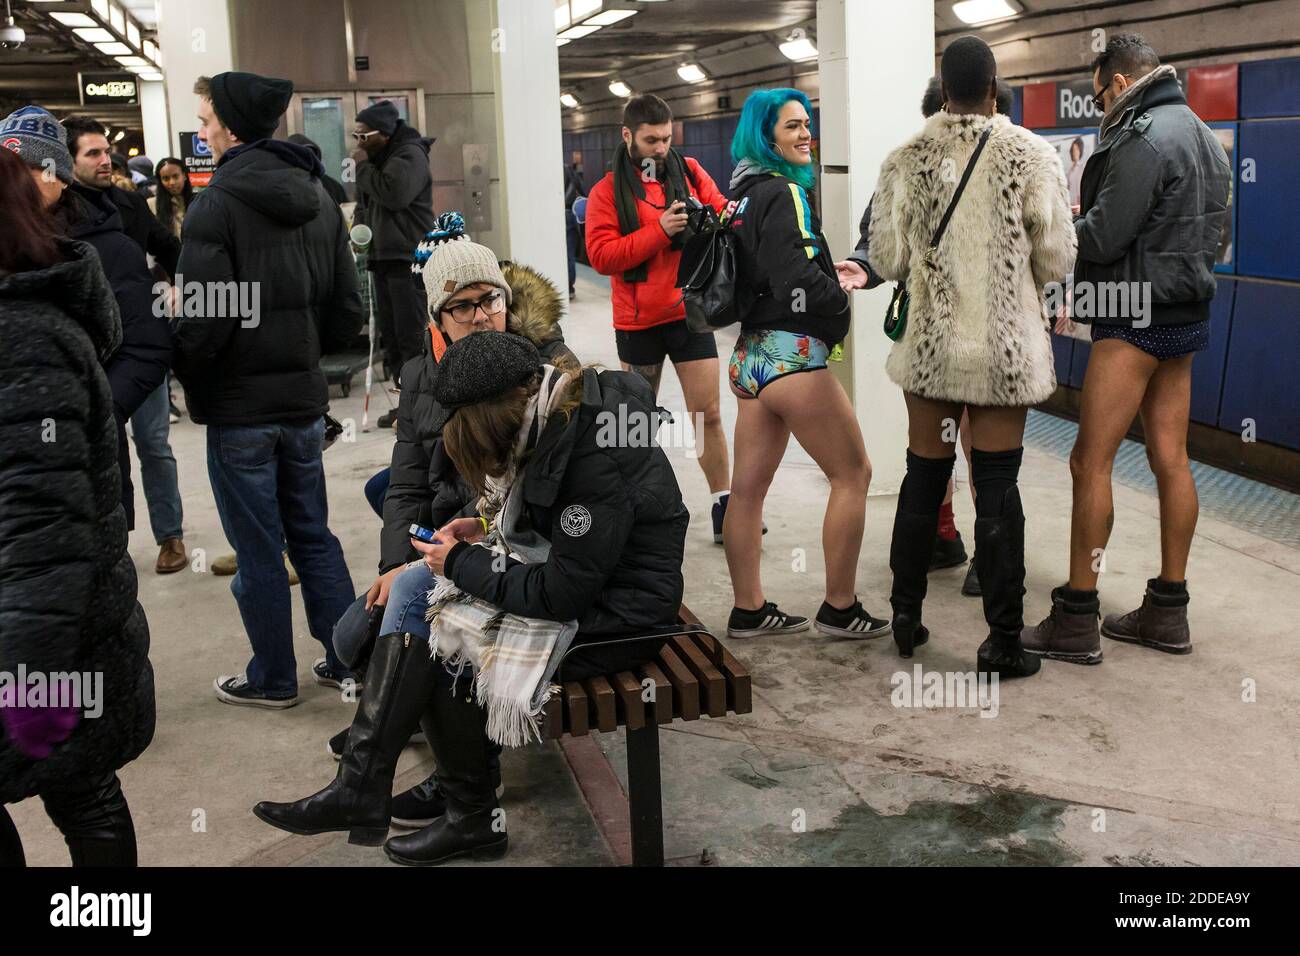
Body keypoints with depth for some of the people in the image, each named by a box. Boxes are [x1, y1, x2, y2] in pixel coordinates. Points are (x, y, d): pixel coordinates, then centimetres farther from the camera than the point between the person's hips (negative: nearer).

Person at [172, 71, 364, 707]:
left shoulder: (218, 203, -16)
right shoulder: (316, 196, 6)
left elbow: (204, 321, -20)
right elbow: (347, 309, 9)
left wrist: (185, 374, -2)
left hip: (240, 406, -6)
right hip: (304, 399, 6)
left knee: (257, 549, 6)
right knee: (313, 535, 17)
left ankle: (273, 679, 18)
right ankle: (351, 660, 23)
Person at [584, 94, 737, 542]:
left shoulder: (689, 172, 4)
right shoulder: (608, 190, -4)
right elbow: (601, 255, -14)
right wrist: (660, 229, -22)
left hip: (690, 313, 1)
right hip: (638, 321, -1)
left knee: (708, 415, 0)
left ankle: (724, 507, 8)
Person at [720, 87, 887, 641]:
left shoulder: (744, 193, 14)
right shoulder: (782, 192, -14)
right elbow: (798, 278, -24)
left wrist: (830, 272, 15)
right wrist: (842, 308, -6)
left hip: (751, 355, 9)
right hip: (791, 356, -9)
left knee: (749, 487, 10)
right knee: (853, 474, 3)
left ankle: (749, 610, 19)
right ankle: (839, 609, 9)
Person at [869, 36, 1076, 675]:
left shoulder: (905, 160, -2)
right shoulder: (1030, 155, -8)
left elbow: (887, 260, 2)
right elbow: (1056, 261, -4)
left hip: (928, 343, 2)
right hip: (1006, 347, -2)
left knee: (923, 478, 15)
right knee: (996, 489, 3)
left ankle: (905, 616, 24)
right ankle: (1003, 642, 9)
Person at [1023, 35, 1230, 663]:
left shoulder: (1143, 138, -14)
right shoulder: (1201, 134, 17)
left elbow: (1103, 238, -20)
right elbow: (1209, 231, 19)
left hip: (1136, 320, -10)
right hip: (1186, 313, 10)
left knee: (1090, 461, -6)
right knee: (1170, 459, 11)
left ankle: (1076, 620, -3)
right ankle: (1168, 611, 18)